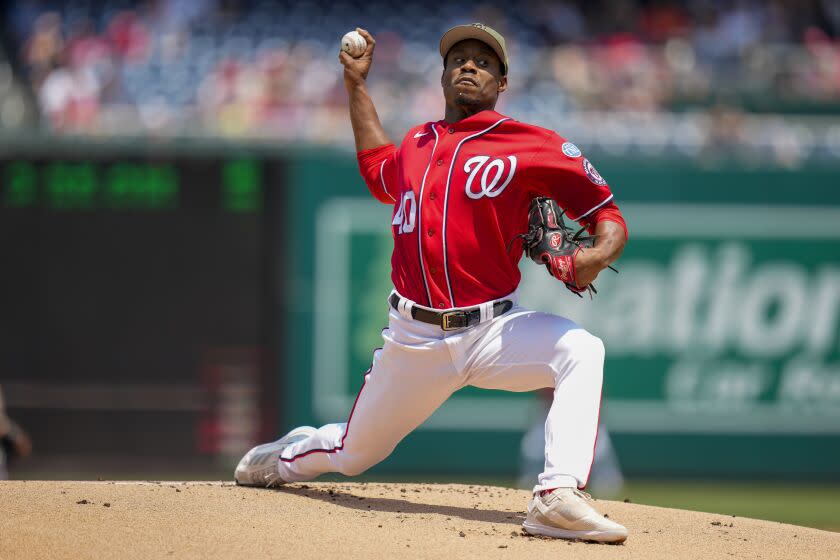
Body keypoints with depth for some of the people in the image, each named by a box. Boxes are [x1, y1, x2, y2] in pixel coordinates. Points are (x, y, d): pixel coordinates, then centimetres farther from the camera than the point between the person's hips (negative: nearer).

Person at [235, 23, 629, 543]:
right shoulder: (417, 142, 12)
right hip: (415, 339, 3)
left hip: (492, 331, -3)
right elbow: (379, 173, 36)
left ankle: (559, 496, -43)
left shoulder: (530, 145, -4)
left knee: (581, 350, -33)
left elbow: (608, 214, -6)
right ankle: (286, 456, 49)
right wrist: (357, 85, 35)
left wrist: (598, 255, -29)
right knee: (353, 453, 14)